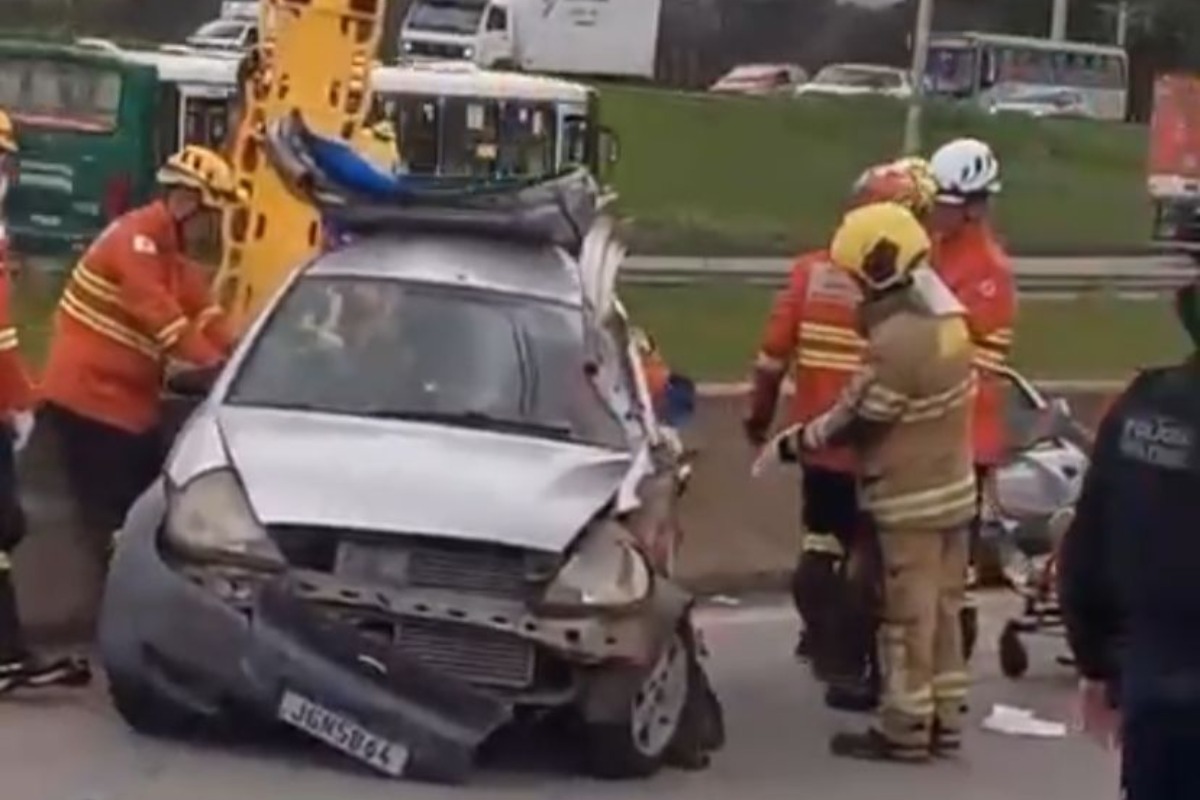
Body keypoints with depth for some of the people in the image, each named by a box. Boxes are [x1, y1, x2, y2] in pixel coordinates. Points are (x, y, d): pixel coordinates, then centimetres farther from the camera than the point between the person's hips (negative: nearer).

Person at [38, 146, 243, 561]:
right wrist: (213, 362, -24)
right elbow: (159, 313, -24)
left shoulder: (169, 247, 14)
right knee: (111, 516, -9)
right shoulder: (136, 238, -17)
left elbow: (201, 308, 10)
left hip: (127, 397, 10)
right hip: (88, 396, -10)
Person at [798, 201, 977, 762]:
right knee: (942, 608, 15)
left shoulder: (896, 338, -25)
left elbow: (859, 418, -19)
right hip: (952, 486, 9)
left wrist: (798, 441, -5)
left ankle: (904, 729, 6)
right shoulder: (947, 316, 4)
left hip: (909, 497, -9)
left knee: (907, 614, -1)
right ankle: (944, 717, 23)